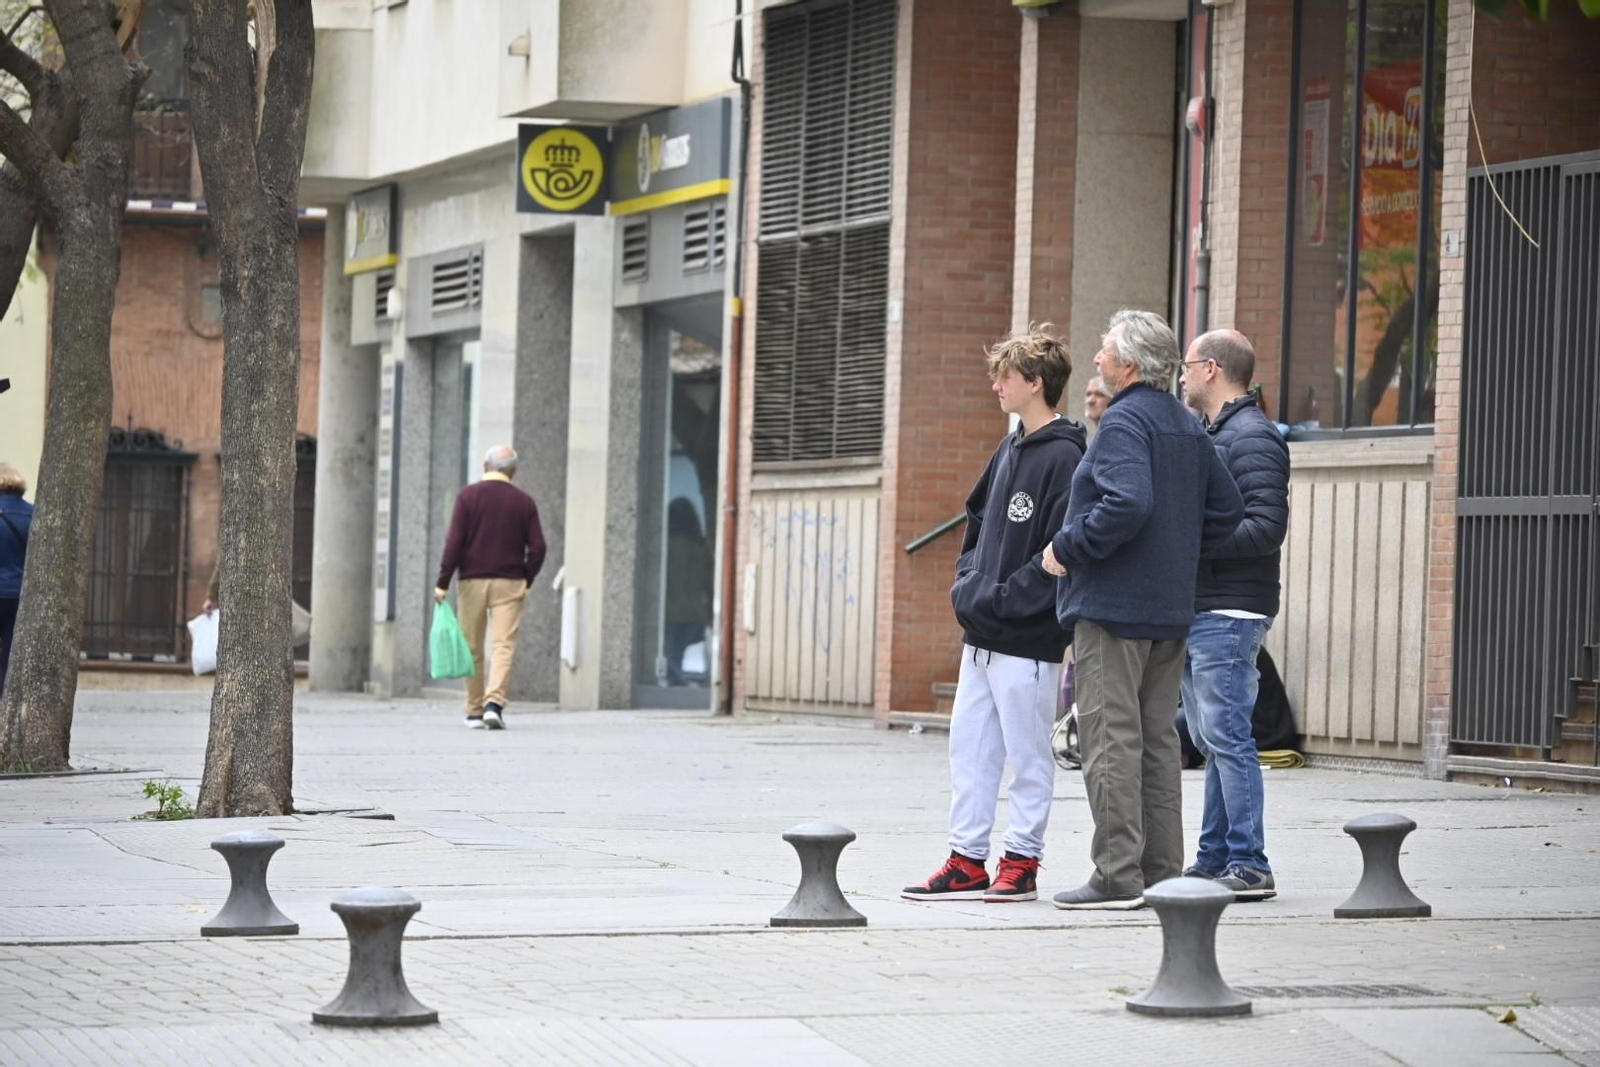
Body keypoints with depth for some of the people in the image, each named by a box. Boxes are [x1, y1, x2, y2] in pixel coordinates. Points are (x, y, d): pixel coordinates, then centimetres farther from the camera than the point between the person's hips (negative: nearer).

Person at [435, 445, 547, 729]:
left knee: (472, 650, 9)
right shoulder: (524, 502, 4)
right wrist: (526, 580, 15)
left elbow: (454, 542, -7)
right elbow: (537, 547, 1)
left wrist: (442, 583, -5)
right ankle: (494, 703, -23)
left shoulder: (468, 496, -1)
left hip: (472, 581, 0)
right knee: (503, 645, -5)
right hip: (510, 583, 0)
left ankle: (474, 711, 14)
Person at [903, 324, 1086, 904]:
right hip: (981, 635, 9)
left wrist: (1001, 600, -16)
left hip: (1027, 638, -9)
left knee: (1027, 754, 1)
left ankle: (1021, 860, 9)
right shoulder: (1009, 449, 14)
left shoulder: (1063, 457, -13)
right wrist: (967, 584, 8)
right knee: (969, 748, 9)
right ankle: (967, 861, 14)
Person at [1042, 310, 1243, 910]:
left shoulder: (1124, 421, -13)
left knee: (1111, 738, -7)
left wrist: (1066, 549, -15)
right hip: (1171, 610, 9)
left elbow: (1127, 505, -27)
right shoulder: (1187, 427, 15)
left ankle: (1117, 876, -8)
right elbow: (1225, 511, 17)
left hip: (1112, 606, -9)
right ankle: (1162, 872, 15)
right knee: (1157, 740, 13)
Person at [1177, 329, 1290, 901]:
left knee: (1226, 735, -11)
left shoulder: (1253, 437, -11)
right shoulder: (1213, 434, 20)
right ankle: (1214, 858, 16)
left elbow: (1266, 527, -21)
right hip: (1198, 612, 10)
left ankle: (1249, 866, -11)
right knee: (1210, 739, 11)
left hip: (1228, 614, -10)